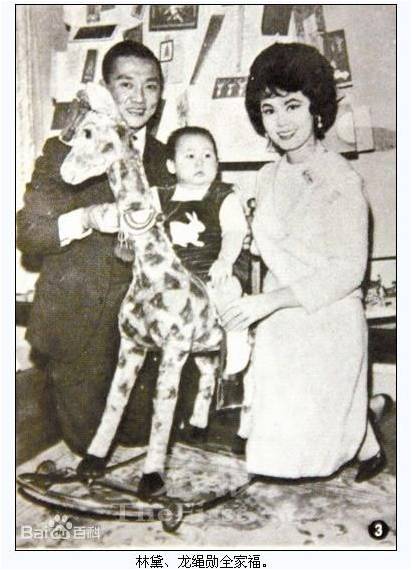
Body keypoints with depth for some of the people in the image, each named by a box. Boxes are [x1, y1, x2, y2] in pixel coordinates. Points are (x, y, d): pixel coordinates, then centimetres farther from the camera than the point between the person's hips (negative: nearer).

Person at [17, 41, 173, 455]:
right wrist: (88, 218, -27)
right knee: (85, 442, 8)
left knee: (137, 437, 13)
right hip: (77, 323, -4)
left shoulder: (158, 155, 8)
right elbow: (27, 233, -11)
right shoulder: (67, 148, -8)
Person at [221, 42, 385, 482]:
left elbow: (348, 269, -17)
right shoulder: (268, 178, 6)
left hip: (327, 322, -6)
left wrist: (269, 300, -21)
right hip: (278, 323, 6)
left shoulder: (341, 179, -14)